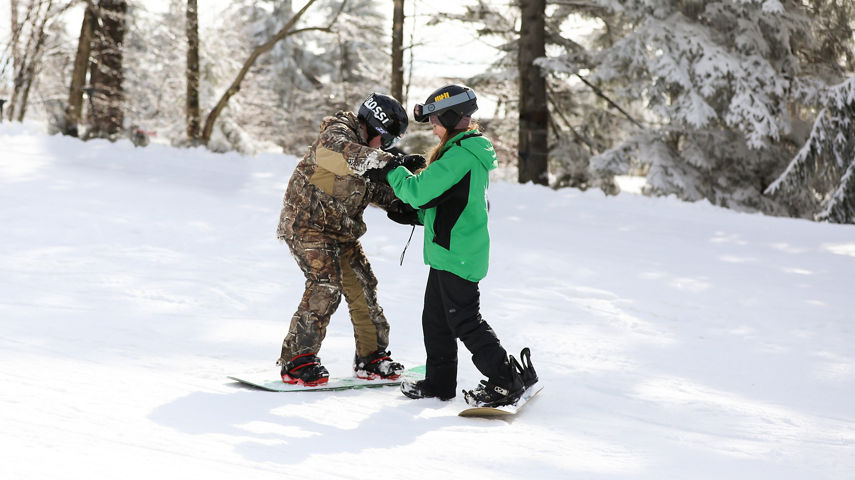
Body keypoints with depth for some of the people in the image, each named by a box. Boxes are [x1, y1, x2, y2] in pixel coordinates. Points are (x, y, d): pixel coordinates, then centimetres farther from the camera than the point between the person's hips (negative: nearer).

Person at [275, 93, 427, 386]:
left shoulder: (366, 150, 13)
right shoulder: (337, 134, -16)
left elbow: (371, 186, 18)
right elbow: (342, 154, -39)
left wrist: (394, 202, -3)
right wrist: (390, 160, -47)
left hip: (341, 231, 9)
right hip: (309, 223, -9)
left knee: (362, 288, 8)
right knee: (325, 287, -22)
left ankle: (371, 357, 21)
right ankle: (296, 360, -17)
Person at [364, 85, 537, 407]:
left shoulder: (460, 155, -18)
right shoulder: (471, 153, 15)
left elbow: (420, 191, -21)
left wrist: (391, 172, -7)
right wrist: (413, 214, 18)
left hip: (457, 255, -10)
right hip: (450, 252, 10)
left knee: (465, 321, -6)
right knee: (435, 319, 15)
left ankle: (507, 381, -2)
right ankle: (439, 381, 23)